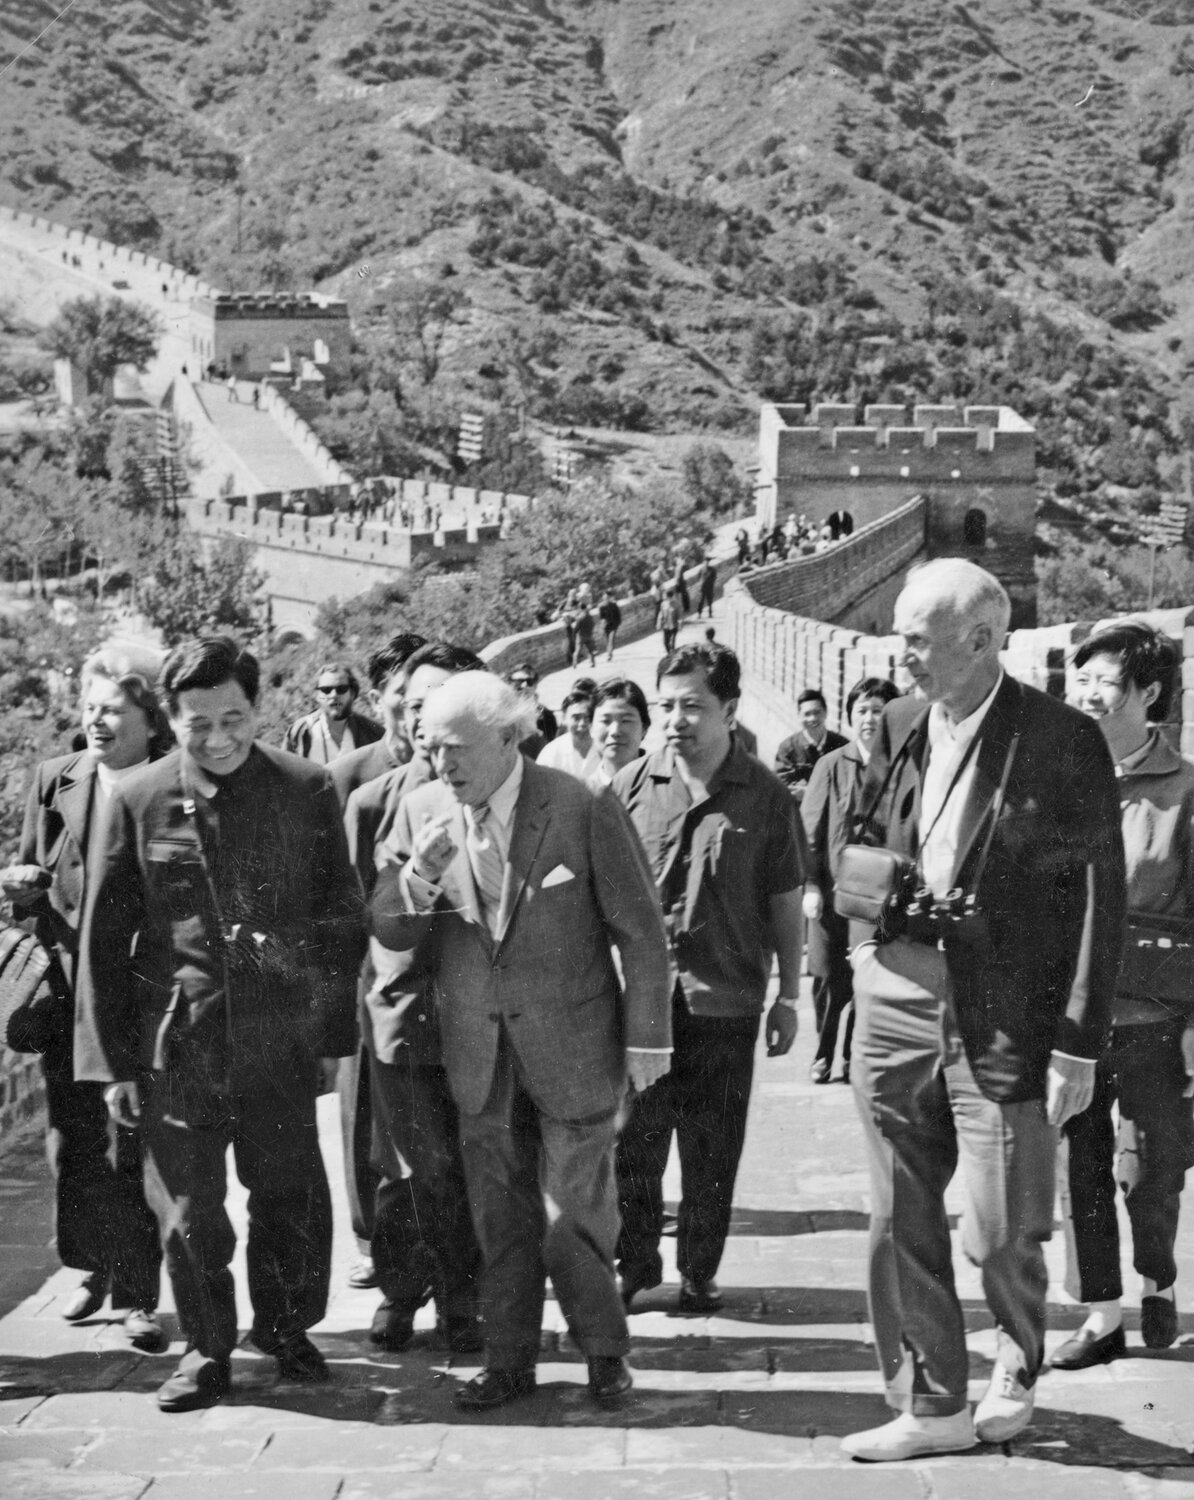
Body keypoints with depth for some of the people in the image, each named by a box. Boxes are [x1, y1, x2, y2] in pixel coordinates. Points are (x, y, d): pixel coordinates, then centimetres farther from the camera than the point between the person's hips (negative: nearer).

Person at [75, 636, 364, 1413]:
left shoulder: (307, 792, -1)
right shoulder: (136, 801, -2)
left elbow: (345, 913, 8)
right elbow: (104, 941, 2)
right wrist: (112, 1061, 0)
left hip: (280, 1037, 0)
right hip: (175, 1044, 0)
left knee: (291, 1196, 7)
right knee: (189, 1211, 6)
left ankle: (286, 1328, 32)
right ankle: (208, 1351, 25)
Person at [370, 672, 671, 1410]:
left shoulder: (583, 808, -13)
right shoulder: (422, 812, 0)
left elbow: (640, 929, -7)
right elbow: (390, 932, 1)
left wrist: (647, 1037, -6)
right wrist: (418, 876, -20)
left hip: (571, 1044, -4)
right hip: (479, 1052, 4)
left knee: (574, 1211, 1)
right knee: (500, 1217, 10)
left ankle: (605, 1348, 22)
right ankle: (509, 1362, 23)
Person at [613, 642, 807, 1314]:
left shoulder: (766, 797, -1)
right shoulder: (631, 785, 1)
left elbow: (785, 903, 4)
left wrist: (788, 996, 2)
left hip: (726, 999, -1)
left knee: (713, 1149, 6)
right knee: (634, 1139, 5)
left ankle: (700, 1271, 21)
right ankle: (636, 1263, 21)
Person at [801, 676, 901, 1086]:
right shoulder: (831, 766, 0)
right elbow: (810, 829, 2)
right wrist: (811, 886, -3)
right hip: (832, 893, 0)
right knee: (828, 978, 3)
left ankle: (854, 1057, 18)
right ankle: (823, 1054, 22)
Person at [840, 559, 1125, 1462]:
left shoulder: (1063, 742, -9)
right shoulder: (898, 728, 7)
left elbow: (1100, 900, -8)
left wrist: (1079, 1045, -11)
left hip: (1007, 1021, -5)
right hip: (898, 1003, 5)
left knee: (1001, 1233, 1)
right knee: (901, 1225, 8)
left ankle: (1017, 1371, 31)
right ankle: (932, 1406, 22)